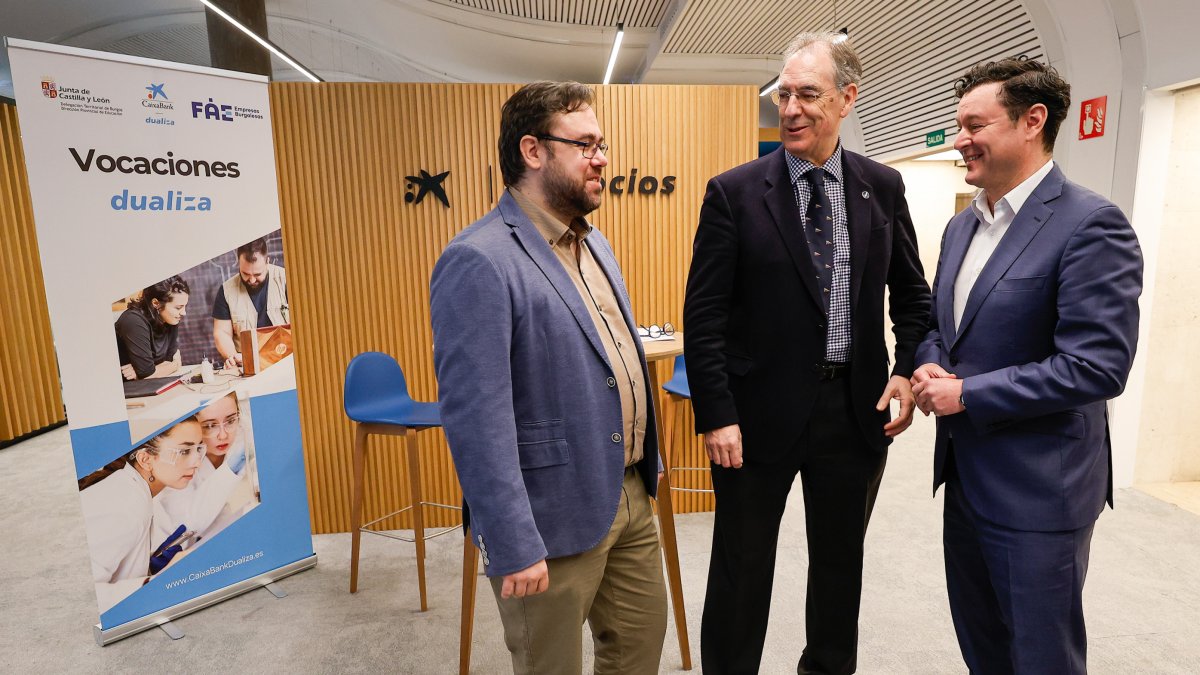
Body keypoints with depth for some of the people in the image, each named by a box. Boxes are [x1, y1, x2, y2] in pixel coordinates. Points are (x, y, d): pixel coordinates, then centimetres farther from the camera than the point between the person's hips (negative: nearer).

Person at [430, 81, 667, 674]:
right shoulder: (479, 262, -20)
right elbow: (475, 417, -23)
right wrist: (512, 546, -20)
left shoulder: (592, 242, 9)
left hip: (629, 494, 8)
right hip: (554, 516, -8)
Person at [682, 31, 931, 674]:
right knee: (741, 570, 12)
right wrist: (716, 416, -13)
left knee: (840, 562, 22)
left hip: (856, 410, 4)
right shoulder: (734, 192, -7)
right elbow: (702, 316, -9)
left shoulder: (882, 187, 4)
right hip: (760, 411, -3)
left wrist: (907, 370, -1)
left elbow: (912, 293, 13)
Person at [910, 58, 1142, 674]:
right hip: (966, 473, 8)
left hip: (1037, 488, -7)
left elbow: (1097, 365, -23)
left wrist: (965, 393, -19)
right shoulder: (962, 225, 9)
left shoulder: (1090, 225, -17)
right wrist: (931, 369, -5)